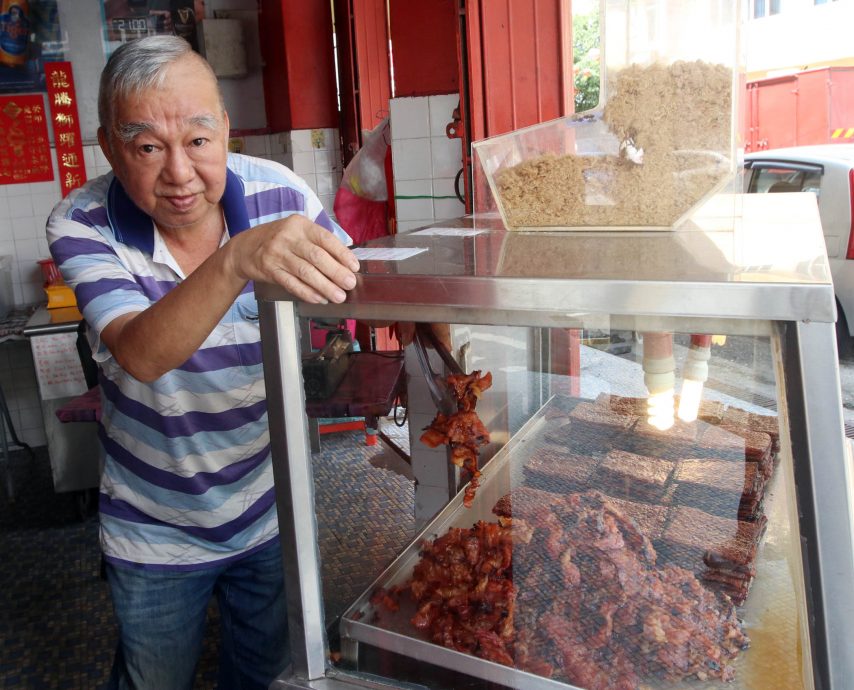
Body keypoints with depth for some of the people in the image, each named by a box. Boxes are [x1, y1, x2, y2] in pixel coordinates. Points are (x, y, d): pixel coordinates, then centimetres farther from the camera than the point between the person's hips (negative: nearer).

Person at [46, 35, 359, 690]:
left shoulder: (281, 195, -16)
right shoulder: (82, 224, -20)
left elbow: (355, 281, -2)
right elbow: (142, 356, -36)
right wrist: (236, 260, -52)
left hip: (272, 511, 2)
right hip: (154, 531, -1)